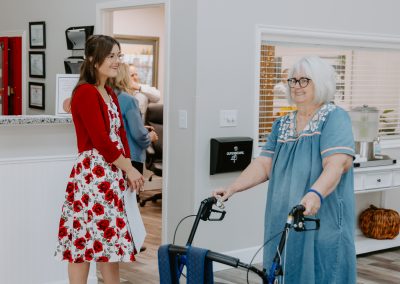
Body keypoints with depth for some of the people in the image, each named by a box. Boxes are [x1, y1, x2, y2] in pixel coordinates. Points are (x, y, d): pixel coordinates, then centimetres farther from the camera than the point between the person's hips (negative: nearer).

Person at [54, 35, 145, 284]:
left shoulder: (110, 93, 14)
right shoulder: (85, 92, -14)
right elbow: (101, 141, -18)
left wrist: (128, 170, 3)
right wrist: (129, 169, -8)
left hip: (112, 174, 9)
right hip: (92, 174, -9)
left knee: (112, 237, 14)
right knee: (85, 239, -2)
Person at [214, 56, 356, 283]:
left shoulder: (334, 118, -6)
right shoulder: (282, 125, 14)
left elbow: (337, 164, -21)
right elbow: (264, 165, 7)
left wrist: (316, 194, -37)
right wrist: (232, 188, -6)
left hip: (323, 224, -6)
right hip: (283, 222, 6)